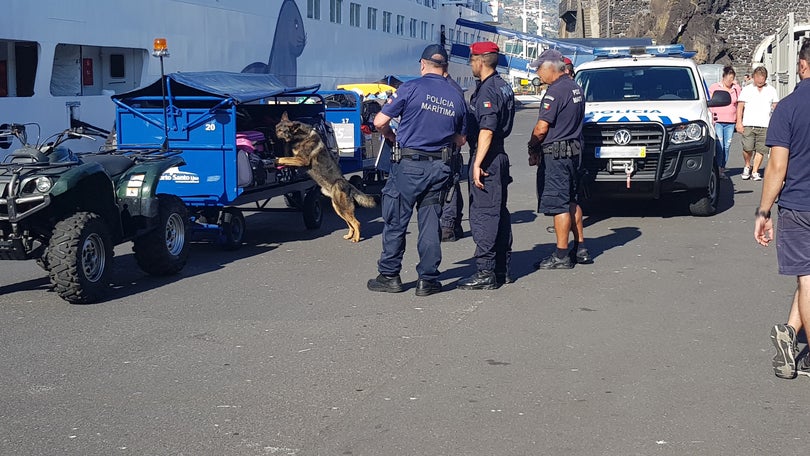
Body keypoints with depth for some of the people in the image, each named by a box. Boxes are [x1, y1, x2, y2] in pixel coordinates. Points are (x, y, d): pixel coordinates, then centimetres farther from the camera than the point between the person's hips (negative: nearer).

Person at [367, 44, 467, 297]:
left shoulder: (411, 88, -7)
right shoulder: (456, 97, 7)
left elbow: (380, 122, -7)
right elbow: (459, 140, 16)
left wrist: (392, 138, 12)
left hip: (409, 164, -4)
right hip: (439, 167, 4)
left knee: (395, 221, 6)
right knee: (430, 223, 9)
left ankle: (389, 275, 12)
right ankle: (427, 279, 10)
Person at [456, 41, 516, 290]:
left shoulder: (487, 90, -16)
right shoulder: (503, 86, 15)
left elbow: (486, 130, -23)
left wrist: (477, 163, -24)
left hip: (486, 157, -10)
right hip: (500, 156, 10)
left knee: (483, 214, -8)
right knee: (499, 212, 14)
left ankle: (485, 272, -7)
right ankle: (502, 269, 20)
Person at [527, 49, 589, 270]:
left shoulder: (555, 92, -17)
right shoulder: (575, 88, 13)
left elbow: (541, 128, -20)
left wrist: (532, 148, -3)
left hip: (555, 154, -10)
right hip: (574, 151, 10)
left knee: (559, 205, -5)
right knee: (571, 201, 17)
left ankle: (561, 256, -1)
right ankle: (580, 249, 22)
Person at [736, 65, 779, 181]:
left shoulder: (771, 90, 13)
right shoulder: (746, 89, 10)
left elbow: (775, 107, 17)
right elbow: (740, 106, 7)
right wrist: (739, 122, -2)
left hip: (765, 125, 1)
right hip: (748, 124, -1)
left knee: (761, 150, -3)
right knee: (747, 148, -11)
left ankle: (755, 172, 6)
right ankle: (747, 166, 15)